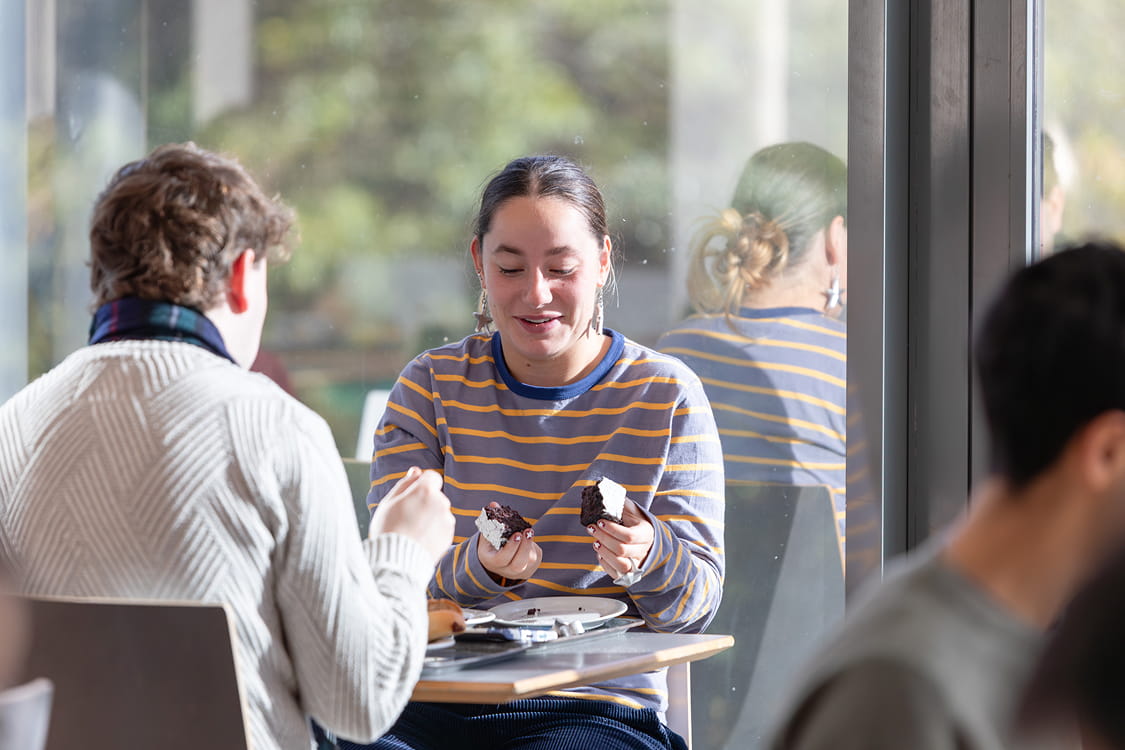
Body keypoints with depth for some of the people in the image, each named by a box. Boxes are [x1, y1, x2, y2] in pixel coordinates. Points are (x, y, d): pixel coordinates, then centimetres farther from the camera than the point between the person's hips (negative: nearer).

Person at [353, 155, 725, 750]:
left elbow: (697, 608, 2)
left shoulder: (666, 396, 5)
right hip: (435, 699, 1)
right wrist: (477, 568, -22)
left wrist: (647, 555, -20)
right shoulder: (429, 387, 9)